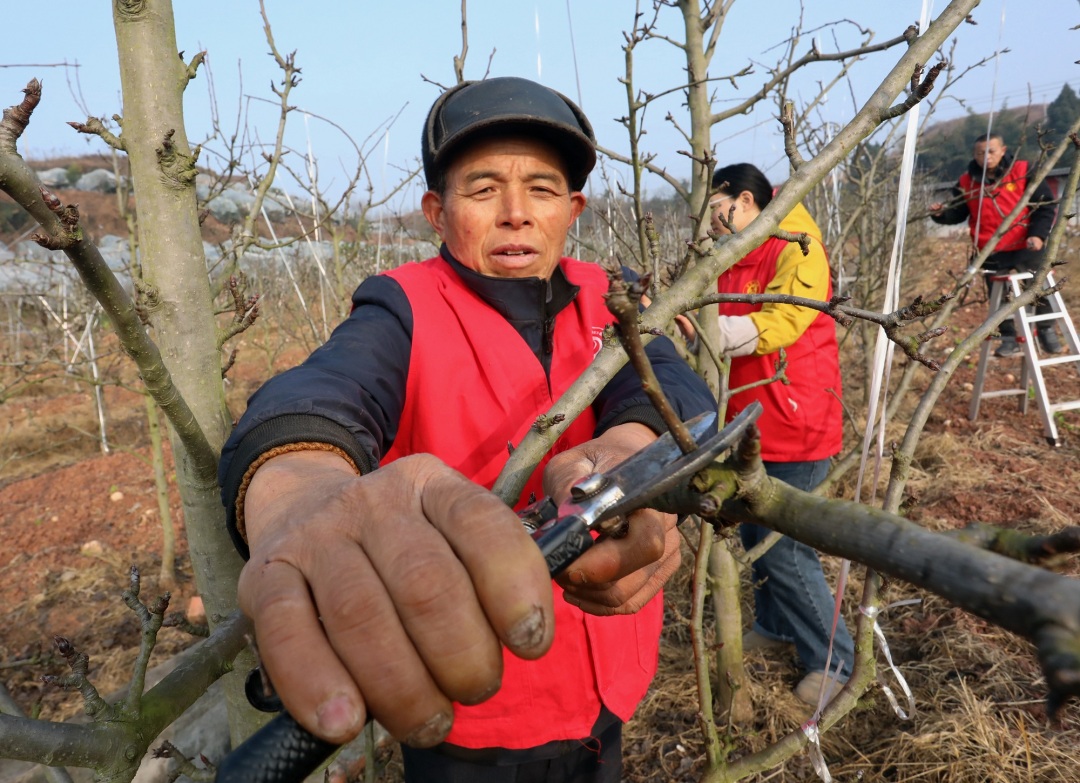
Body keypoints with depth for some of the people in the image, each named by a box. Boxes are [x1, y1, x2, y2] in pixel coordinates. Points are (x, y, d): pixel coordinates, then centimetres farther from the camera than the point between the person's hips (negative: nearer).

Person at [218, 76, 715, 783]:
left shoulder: (605, 302, -1)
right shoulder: (405, 311, -13)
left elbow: (671, 384, -20)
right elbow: (331, 389, -33)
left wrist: (631, 450, -44)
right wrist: (297, 496, -57)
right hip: (457, 699, -3)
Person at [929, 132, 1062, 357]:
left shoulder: (1024, 172, -6)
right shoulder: (966, 182, 1)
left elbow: (1046, 206, -3)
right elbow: (957, 214, 9)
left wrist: (1038, 234, -15)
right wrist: (942, 214, -14)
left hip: (1026, 247, -1)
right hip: (991, 253, 2)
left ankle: (1047, 331, 31)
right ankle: (1009, 338, 24)